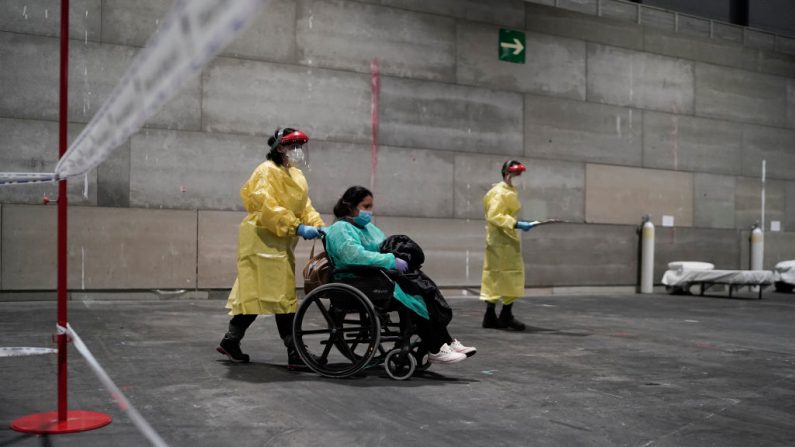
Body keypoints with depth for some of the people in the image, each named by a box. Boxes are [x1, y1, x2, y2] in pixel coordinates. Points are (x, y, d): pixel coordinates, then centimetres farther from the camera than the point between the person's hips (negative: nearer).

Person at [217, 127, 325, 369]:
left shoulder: (296, 175, 18)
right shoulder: (267, 171, -11)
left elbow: (304, 205, 11)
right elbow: (267, 205, -24)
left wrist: (317, 225, -8)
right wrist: (298, 227, -30)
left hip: (280, 242, 9)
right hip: (263, 240, -9)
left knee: (256, 294, 12)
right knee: (281, 295, -10)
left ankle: (231, 341, 22)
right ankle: (294, 352, -7)